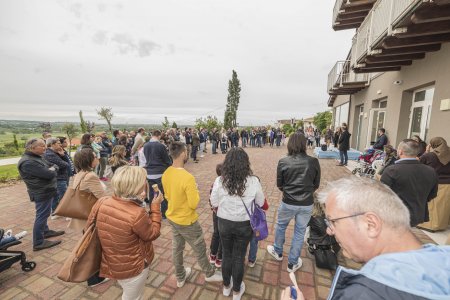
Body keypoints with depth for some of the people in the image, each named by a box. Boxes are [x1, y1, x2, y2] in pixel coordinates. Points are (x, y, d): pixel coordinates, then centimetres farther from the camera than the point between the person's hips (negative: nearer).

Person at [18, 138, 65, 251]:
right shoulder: (28, 162, -23)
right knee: (42, 215, -3)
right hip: (42, 193, -10)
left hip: (45, 191, 10)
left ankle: (45, 231, 39)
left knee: (43, 214, 22)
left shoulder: (37, 157, 8)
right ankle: (38, 243, 7)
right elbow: (49, 175, -29)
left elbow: (54, 166, 10)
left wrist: (52, 168, -11)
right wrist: (52, 171, -8)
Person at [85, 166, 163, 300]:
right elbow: (152, 234, -17)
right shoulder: (137, 214, -35)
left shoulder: (102, 202, -17)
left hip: (112, 264, 6)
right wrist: (155, 207, -14)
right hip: (133, 268, -6)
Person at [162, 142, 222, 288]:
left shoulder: (166, 174, -8)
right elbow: (194, 204, -25)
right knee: (200, 249, 17)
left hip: (172, 217, 7)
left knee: (176, 248, 24)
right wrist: (195, 191, -10)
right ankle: (209, 274, 42)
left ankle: (180, 277, 47)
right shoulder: (187, 178, -32)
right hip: (187, 221, -7)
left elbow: (167, 196, 6)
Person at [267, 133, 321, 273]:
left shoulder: (283, 162, -13)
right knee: (300, 232, 18)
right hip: (307, 204, 2)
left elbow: (279, 185, -3)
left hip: (288, 203, -1)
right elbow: (316, 184, 3)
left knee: (280, 226, 24)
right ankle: (293, 263, 36)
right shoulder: (314, 162, -9)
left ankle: (278, 252, 46)